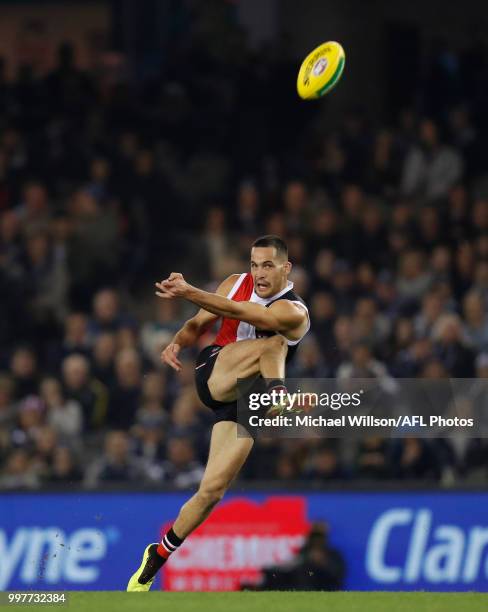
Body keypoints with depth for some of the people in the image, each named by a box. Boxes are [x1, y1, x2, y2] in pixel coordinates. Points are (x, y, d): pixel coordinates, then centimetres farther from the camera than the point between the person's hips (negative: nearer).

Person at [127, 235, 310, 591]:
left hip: (241, 401, -2)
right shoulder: (237, 283, 5)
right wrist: (178, 343, -8)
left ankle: (157, 558, 7)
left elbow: (236, 311, -29)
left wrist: (189, 293, -41)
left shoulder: (293, 312, -14)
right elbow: (199, 323, 15)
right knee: (271, 342, -26)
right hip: (214, 375, 2)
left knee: (212, 490, -8)